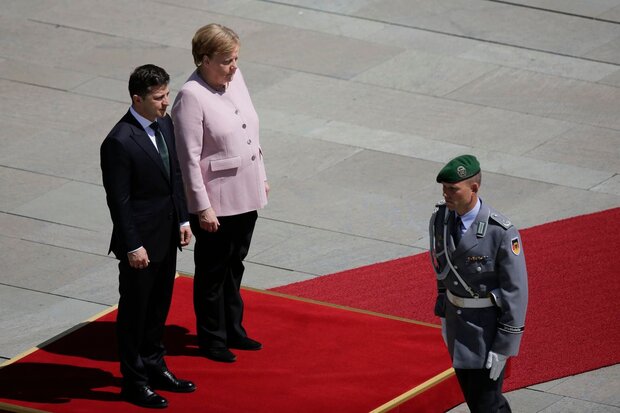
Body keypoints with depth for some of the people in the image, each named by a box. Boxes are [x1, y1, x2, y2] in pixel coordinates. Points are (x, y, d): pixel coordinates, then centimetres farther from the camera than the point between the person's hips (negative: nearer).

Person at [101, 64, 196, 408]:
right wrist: (133, 246, -18)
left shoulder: (165, 124, 1)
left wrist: (182, 219, 12)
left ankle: (154, 366, 36)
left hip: (167, 235, 8)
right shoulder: (120, 142, -24)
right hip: (141, 240, -8)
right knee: (134, 309, 7)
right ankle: (134, 382, 18)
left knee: (159, 306, 21)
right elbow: (118, 199, -20)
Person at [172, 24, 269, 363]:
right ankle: (212, 339, 22)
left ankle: (232, 330, 34)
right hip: (216, 202, -7)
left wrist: (261, 177, 17)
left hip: (246, 195, 7)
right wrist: (203, 208, -20)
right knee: (212, 272, 9)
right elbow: (189, 157, -20)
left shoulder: (235, 78, 1)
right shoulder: (191, 97, -21)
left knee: (234, 265, 20)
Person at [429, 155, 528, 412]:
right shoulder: (440, 218, -6)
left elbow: (515, 291, -20)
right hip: (457, 317, 7)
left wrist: (503, 348, -19)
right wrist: (444, 313, 19)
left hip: (489, 325, -7)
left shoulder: (502, 233, -26)